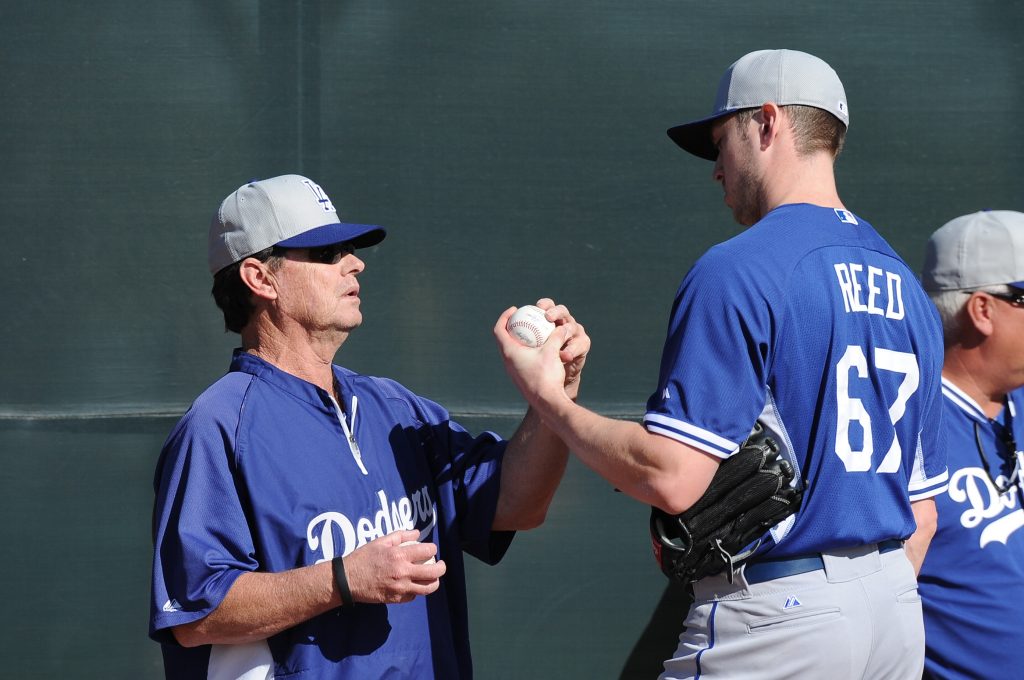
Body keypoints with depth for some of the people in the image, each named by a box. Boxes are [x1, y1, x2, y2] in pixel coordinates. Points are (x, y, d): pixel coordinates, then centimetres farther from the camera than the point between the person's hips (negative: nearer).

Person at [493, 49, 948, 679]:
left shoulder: (741, 268, -12)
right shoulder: (905, 285, 12)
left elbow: (673, 478, -19)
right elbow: (921, 504, 16)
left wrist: (549, 397, -5)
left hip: (775, 614, -8)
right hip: (898, 617, 8)